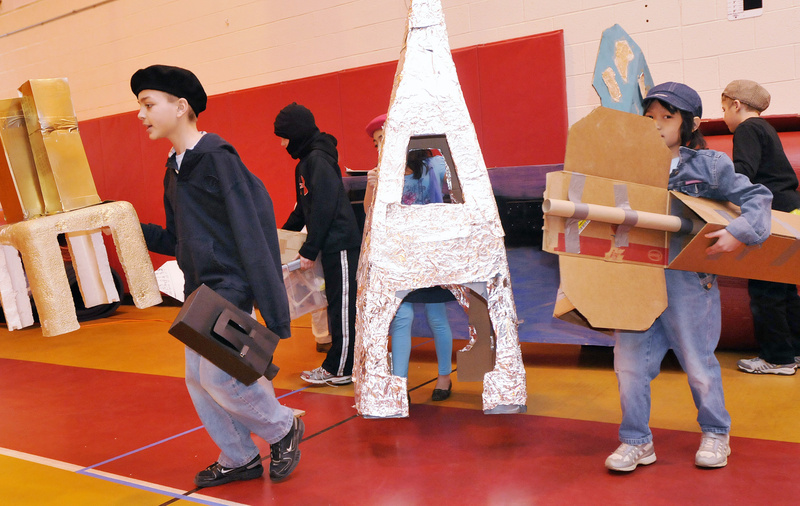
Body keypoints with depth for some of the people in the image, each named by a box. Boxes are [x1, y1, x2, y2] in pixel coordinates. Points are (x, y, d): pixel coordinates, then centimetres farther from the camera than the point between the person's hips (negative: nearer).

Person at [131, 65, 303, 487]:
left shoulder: (216, 157, -14)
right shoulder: (174, 169, 13)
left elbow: (249, 230, -19)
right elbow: (178, 241, 16)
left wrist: (271, 307, -23)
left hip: (230, 286, -9)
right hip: (199, 290, 9)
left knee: (218, 374, -13)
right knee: (198, 379, 12)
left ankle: (283, 429, 13)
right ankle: (239, 460, 28)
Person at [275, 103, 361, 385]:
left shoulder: (319, 160, -14)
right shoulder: (304, 162, 16)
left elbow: (324, 208, -19)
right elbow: (304, 208, 22)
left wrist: (309, 251, -16)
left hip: (341, 243, -9)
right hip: (331, 244, 9)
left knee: (341, 306, -2)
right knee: (336, 304, 12)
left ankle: (339, 369, 5)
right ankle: (339, 364, 20)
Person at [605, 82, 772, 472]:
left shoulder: (708, 165, 2)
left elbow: (756, 197, 2)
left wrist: (740, 231, -14)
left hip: (687, 277, -2)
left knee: (698, 361, 9)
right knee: (629, 359, 1)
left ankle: (715, 434, 32)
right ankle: (636, 441, 16)